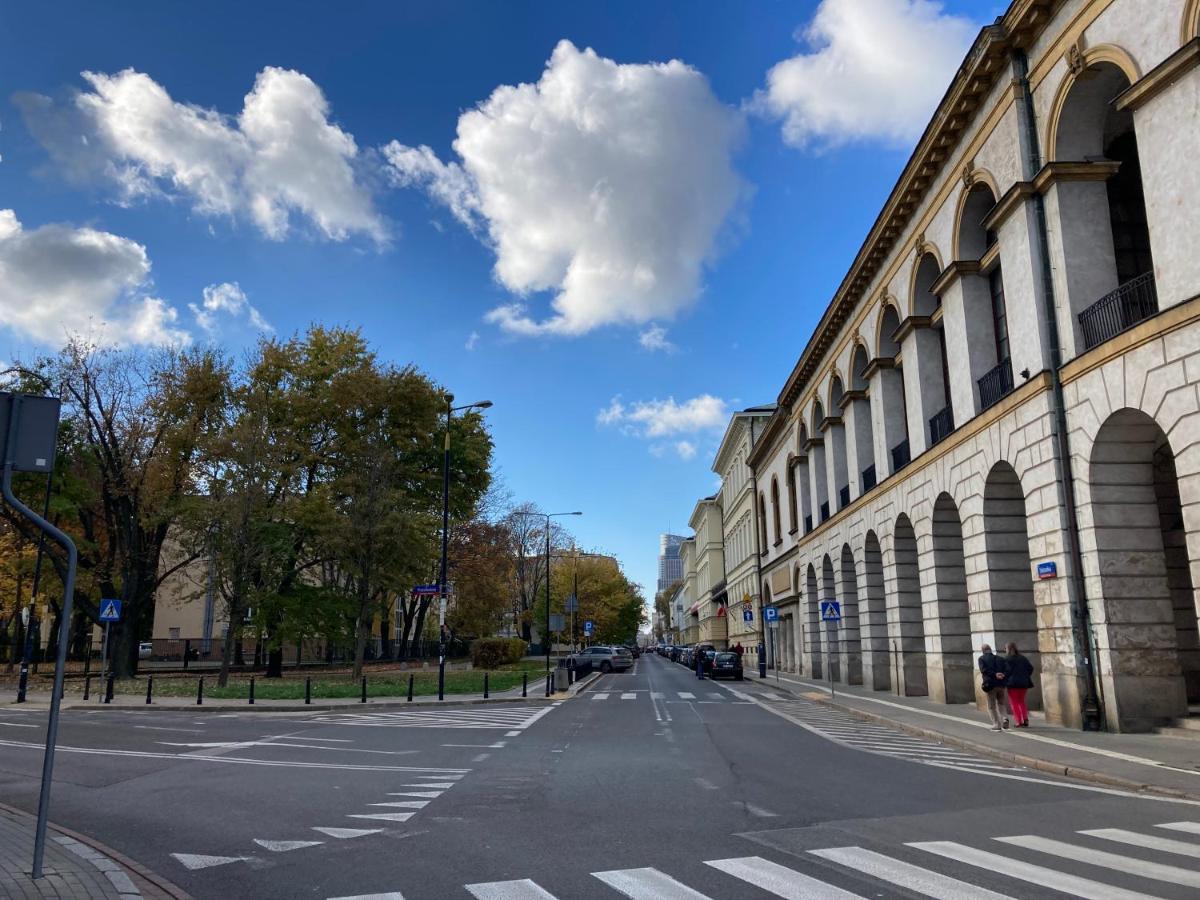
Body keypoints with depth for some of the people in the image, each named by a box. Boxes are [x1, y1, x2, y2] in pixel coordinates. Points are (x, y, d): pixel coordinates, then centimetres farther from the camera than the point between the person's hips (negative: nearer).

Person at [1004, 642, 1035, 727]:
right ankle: (1025, 719, 8)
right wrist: (1026, 676, 13)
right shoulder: (1023, 658, 10)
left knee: (1014, 702, 3)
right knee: (1021, 701, 19)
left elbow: (1007, 671, -17)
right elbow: (1030, 668, 7)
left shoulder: (1007, 659, -9)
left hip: (1013, 683, -6)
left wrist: (1004, 680, -8)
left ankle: (1019, 722, -3)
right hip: (1023, 682, 6)